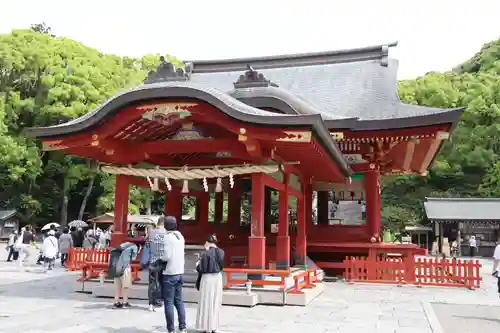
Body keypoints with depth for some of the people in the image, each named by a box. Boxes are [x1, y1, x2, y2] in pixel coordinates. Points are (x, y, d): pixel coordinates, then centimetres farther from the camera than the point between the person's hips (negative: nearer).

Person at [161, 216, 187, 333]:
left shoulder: (167, 237, -13)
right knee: (179, 301, 13)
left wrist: (160, 258, 0)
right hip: (180, 273, 7)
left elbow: (167, 256, -19)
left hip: (170, 274, -7)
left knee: (169, 303, 1)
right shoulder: (180, 236, 9)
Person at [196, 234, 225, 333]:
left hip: (207, 279, -5)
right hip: (218, 278, 6)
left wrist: (197, 265, 6)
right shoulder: (221, 252, 2)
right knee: (216, 302, 13)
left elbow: (202, 269, -14)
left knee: (207, 302, 5)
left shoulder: (206, 253, -15)